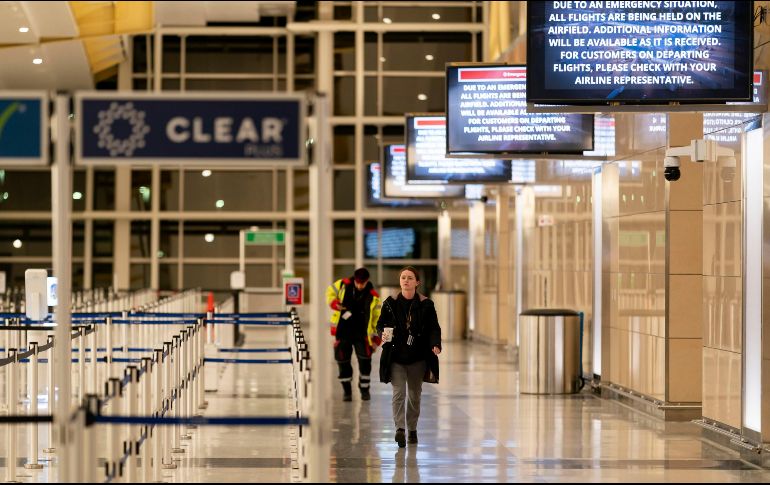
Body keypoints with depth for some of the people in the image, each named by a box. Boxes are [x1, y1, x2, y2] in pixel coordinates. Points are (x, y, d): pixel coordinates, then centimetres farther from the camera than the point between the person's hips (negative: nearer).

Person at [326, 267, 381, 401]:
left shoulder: (372, 296, -6)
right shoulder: (343, 285, -5)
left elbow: (377, 318, 2)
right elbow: (330, 292, 13)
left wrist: (376, 338, 0)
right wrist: (334, 303, -8)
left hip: (361, 333, -1)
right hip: (342, 331, 1)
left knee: (365, 361, -7)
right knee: (343, 361, 3)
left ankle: (364, 389, 12)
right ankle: (347, 390, 18)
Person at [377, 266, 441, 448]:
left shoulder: (426, 305, 0)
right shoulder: (390, 303, 0)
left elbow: (434, 328, 1)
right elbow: (380, 324, 6)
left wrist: (435, 345, -17)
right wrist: (383, 334, -17)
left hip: (418, 357, 1)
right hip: (396, 356, -1)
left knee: (415, 394, 11)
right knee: (398, 392, -13)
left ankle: (412, 429, 25)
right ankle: (399, 429, -21)